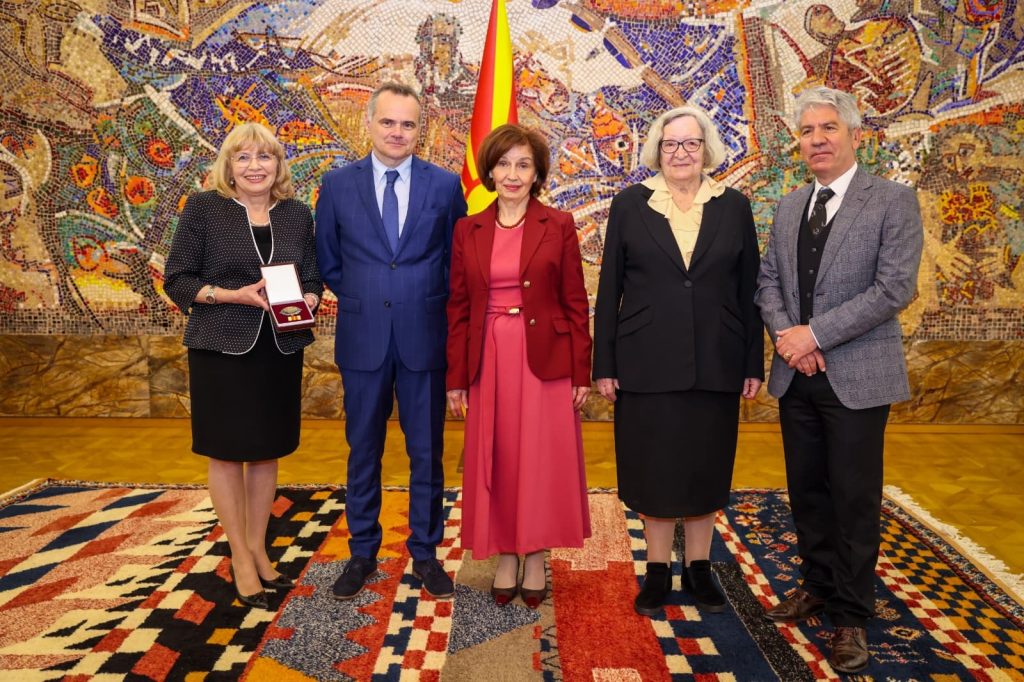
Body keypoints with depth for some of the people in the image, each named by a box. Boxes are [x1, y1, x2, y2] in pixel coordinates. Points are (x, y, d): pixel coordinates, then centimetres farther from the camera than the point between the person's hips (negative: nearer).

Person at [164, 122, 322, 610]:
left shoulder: (297, 214, 7)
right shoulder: (203, 208, -3)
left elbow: (313, 277, 11)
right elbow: (177, 280, -5)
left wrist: (308, 299, -12)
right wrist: (234, 295, -19)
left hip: (280, 348, 3)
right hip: (222, 348, -3)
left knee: (267, 450, 12)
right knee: (226, 452, 5)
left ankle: (258, 548, 28)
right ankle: (240, 558, 20)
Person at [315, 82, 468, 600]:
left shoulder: (445, 185, 1)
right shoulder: (337, 184, 3)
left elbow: (457, 260, 7)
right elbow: (327, 261, 10)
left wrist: (428, 304, 1)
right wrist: (361, 299, 5)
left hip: (424, 338, 0)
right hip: (363, 338, 1)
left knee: (427, 452, 8)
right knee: (363, 451, 11)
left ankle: (425, 553, 24)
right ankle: (363, 553, 27)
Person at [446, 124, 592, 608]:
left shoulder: (559, 226, 0)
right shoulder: (468, 230, 6)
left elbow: (576, 303, 0)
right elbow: (458, 308, 6)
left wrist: (581, 372, -4)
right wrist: (455, 377, 3)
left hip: (545, 361, -2)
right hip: (489, 362, 2)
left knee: (542, 460, 5)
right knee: (495, 461, 8)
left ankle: (536, 560, 21)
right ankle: (505, 558, 24)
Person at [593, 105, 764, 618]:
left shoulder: (733, 207, 4)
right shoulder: (630, 204, 1)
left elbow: (749, 291, 5)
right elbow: (609, 289, 0)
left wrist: (754, 364, 1)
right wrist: (604, 364, -4)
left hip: (715, 364, 1)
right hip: (648, 363, -1)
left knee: (706, 469, 12)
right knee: (654, 470, 8)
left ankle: (699, 569, 29)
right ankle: (657, 572, 24)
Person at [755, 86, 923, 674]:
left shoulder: (893, 201, -5)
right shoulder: (790, 207, 12)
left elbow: (896, 288, -15)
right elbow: (769, 280, 10)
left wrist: (816, 333, -17)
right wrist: (786, 334, -8)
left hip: (856, 376, -5)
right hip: (797, 375, 5)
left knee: (855, 498, 4)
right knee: (807, 490, 14)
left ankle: (852, 614, 20)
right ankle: (818, 586, 33)